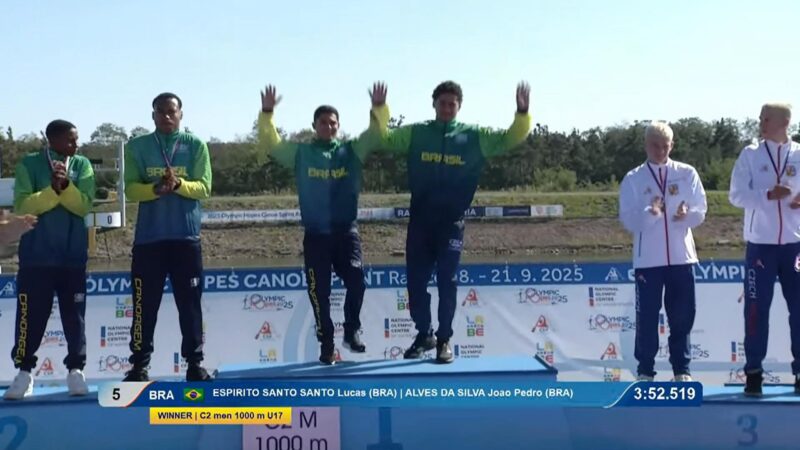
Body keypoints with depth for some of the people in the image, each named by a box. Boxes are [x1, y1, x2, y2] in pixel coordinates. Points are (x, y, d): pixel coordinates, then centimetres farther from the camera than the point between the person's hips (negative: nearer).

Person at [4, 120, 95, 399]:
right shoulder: (29, 165, 0)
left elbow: (84, 205, -7)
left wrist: (65, 185, -22)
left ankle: (75, 370, 13)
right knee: (31, 314, 1)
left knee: (74, 314, 5)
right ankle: (24, 371, 10)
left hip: (73, 256, 2)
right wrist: (53, 190, -21)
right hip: (36, 255, -2)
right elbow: (22, 206, -11)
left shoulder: (82, 165, 5)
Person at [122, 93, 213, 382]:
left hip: (186, 236, 0)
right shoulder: (137, 146, 5)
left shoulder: (196, 145, 5)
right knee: (145, 304, 2)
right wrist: (155, 188, -21)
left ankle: (194, 363, 11)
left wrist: (178, 184, -21)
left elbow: (204, 187, -3)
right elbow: (131, 189, -2)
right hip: (148, 237, 0)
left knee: (190, 303, 4)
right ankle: (139, 365, 8)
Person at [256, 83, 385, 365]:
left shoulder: (351, 151, 7)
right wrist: (267, 113, -14)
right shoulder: (301, 153, 6)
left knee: (356, 281, -14)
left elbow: (375, 135, -1)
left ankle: (352, 331, 8)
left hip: (346, 232, 0)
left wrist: (378, 108, -17)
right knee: (319, 293, 3)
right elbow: (269, 144, -1)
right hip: (315, 235, 0)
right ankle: (327, 345, 15)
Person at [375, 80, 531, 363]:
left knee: (447, 282, 3)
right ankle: (424, 334, 23)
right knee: (416, 281, 6)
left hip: (451, 222, -2)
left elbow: (510, 139, -2)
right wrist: (380, 110, -11)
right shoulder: (415, 133, 6)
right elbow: (384, 139, 5)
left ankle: (444, 339, 14)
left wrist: (522, 113, -19)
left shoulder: (474, 137, 2)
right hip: (420, 220, 2)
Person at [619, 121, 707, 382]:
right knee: (647, 317, 0)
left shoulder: (687, 174, 7)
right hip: (647, 258, -2)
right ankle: (645, 371, 9)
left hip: (681, 256, 2)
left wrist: (687, 214, -19)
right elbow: (628, 220, -6)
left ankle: (682, 369, 16)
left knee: (682, 316, 6)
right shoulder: (633, 179, 1)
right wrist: (649, 212, -24)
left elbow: (700, 211, 3)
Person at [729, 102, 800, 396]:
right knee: (756, 309, 0)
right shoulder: (750, 154, 2)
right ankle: (753, 372, 7)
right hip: (760, 243, -1)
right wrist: (768, 195, -16)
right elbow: (736, 196, -2)